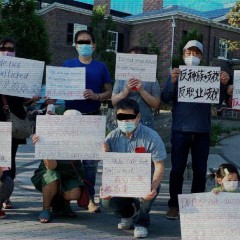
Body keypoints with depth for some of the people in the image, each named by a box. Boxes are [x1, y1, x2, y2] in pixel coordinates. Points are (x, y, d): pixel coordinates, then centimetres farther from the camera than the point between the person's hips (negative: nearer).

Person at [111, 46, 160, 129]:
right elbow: (113, 102, 3)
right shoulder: (121, 78, 9)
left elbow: (157, 106, -2)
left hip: (145, 125, -1)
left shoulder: (151, 79, 3)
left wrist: (141, 90, -13)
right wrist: (126, 90, -12)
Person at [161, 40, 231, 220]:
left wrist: (223, 84, -12)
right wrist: (173, 81, -18)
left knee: (200, 170, 6)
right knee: (177, 169, 2)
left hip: (202, 130, 1)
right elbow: (165, 98, -1)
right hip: (181, 129, -1)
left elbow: (218, 100, 6)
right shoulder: (177, 74, 8)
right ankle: (174, 205, 10)